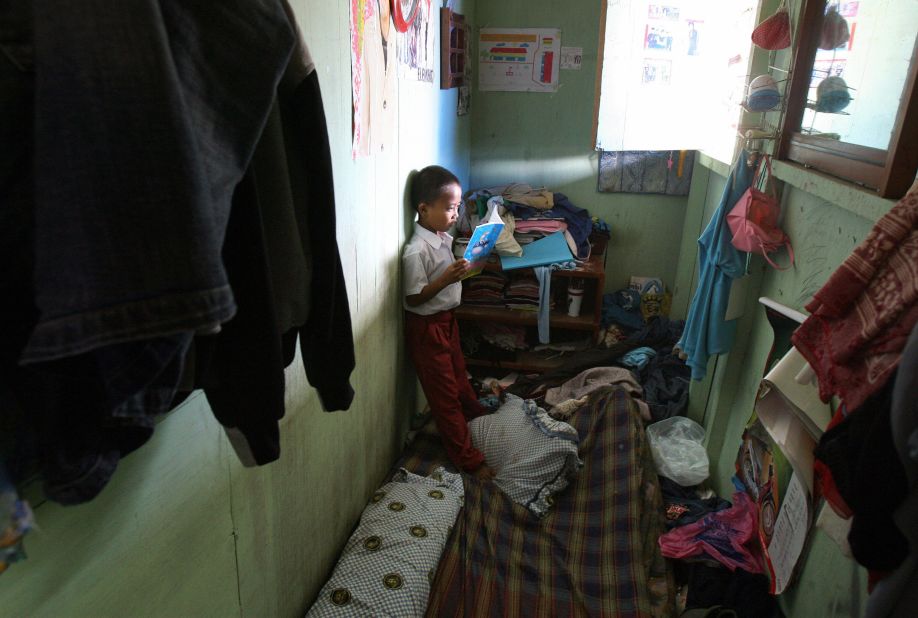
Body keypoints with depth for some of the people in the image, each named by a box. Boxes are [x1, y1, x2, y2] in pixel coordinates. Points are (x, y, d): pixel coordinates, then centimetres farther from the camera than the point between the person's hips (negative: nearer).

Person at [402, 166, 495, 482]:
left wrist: (467, 264, -2)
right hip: (426, 327, -8)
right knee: (444, 392, 3)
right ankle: (468, 457, 14)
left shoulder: (443, 237, 1)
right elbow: (414, 298, -23)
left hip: (446, 319, 8)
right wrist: (446, 279, -32)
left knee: (459, 375, 26)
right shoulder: (415, 251, -26)